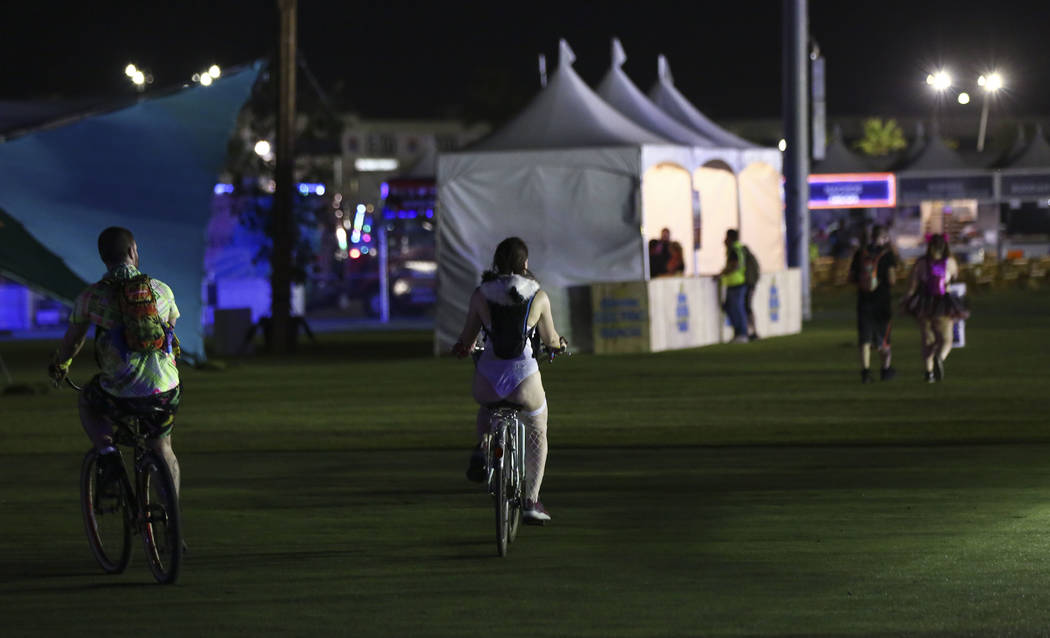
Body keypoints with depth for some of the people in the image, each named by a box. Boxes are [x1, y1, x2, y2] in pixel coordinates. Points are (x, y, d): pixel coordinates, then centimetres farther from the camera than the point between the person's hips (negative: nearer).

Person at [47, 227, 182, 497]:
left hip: (121, 396, -2)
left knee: (88, 403, 32)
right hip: (166, 391, 2)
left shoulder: (92, 295, 3)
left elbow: (71, 342, 15)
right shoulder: (161, 290, 8)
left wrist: (60, 365, 38)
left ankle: (107, 452, 9)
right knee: (163, 451, 27)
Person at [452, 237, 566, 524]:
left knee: (486, 406, 39)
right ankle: (531, 502, 18)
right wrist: (560, 343, 35)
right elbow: (550, 340, 11)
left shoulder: (480, 295, -1)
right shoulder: (539, 297, -1)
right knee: (537, 435, 25)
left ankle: (481, 451, 12)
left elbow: (466, 340, 6)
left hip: (487, 379, 1)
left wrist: (462, 348, 30)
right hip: (524, 377, -1)